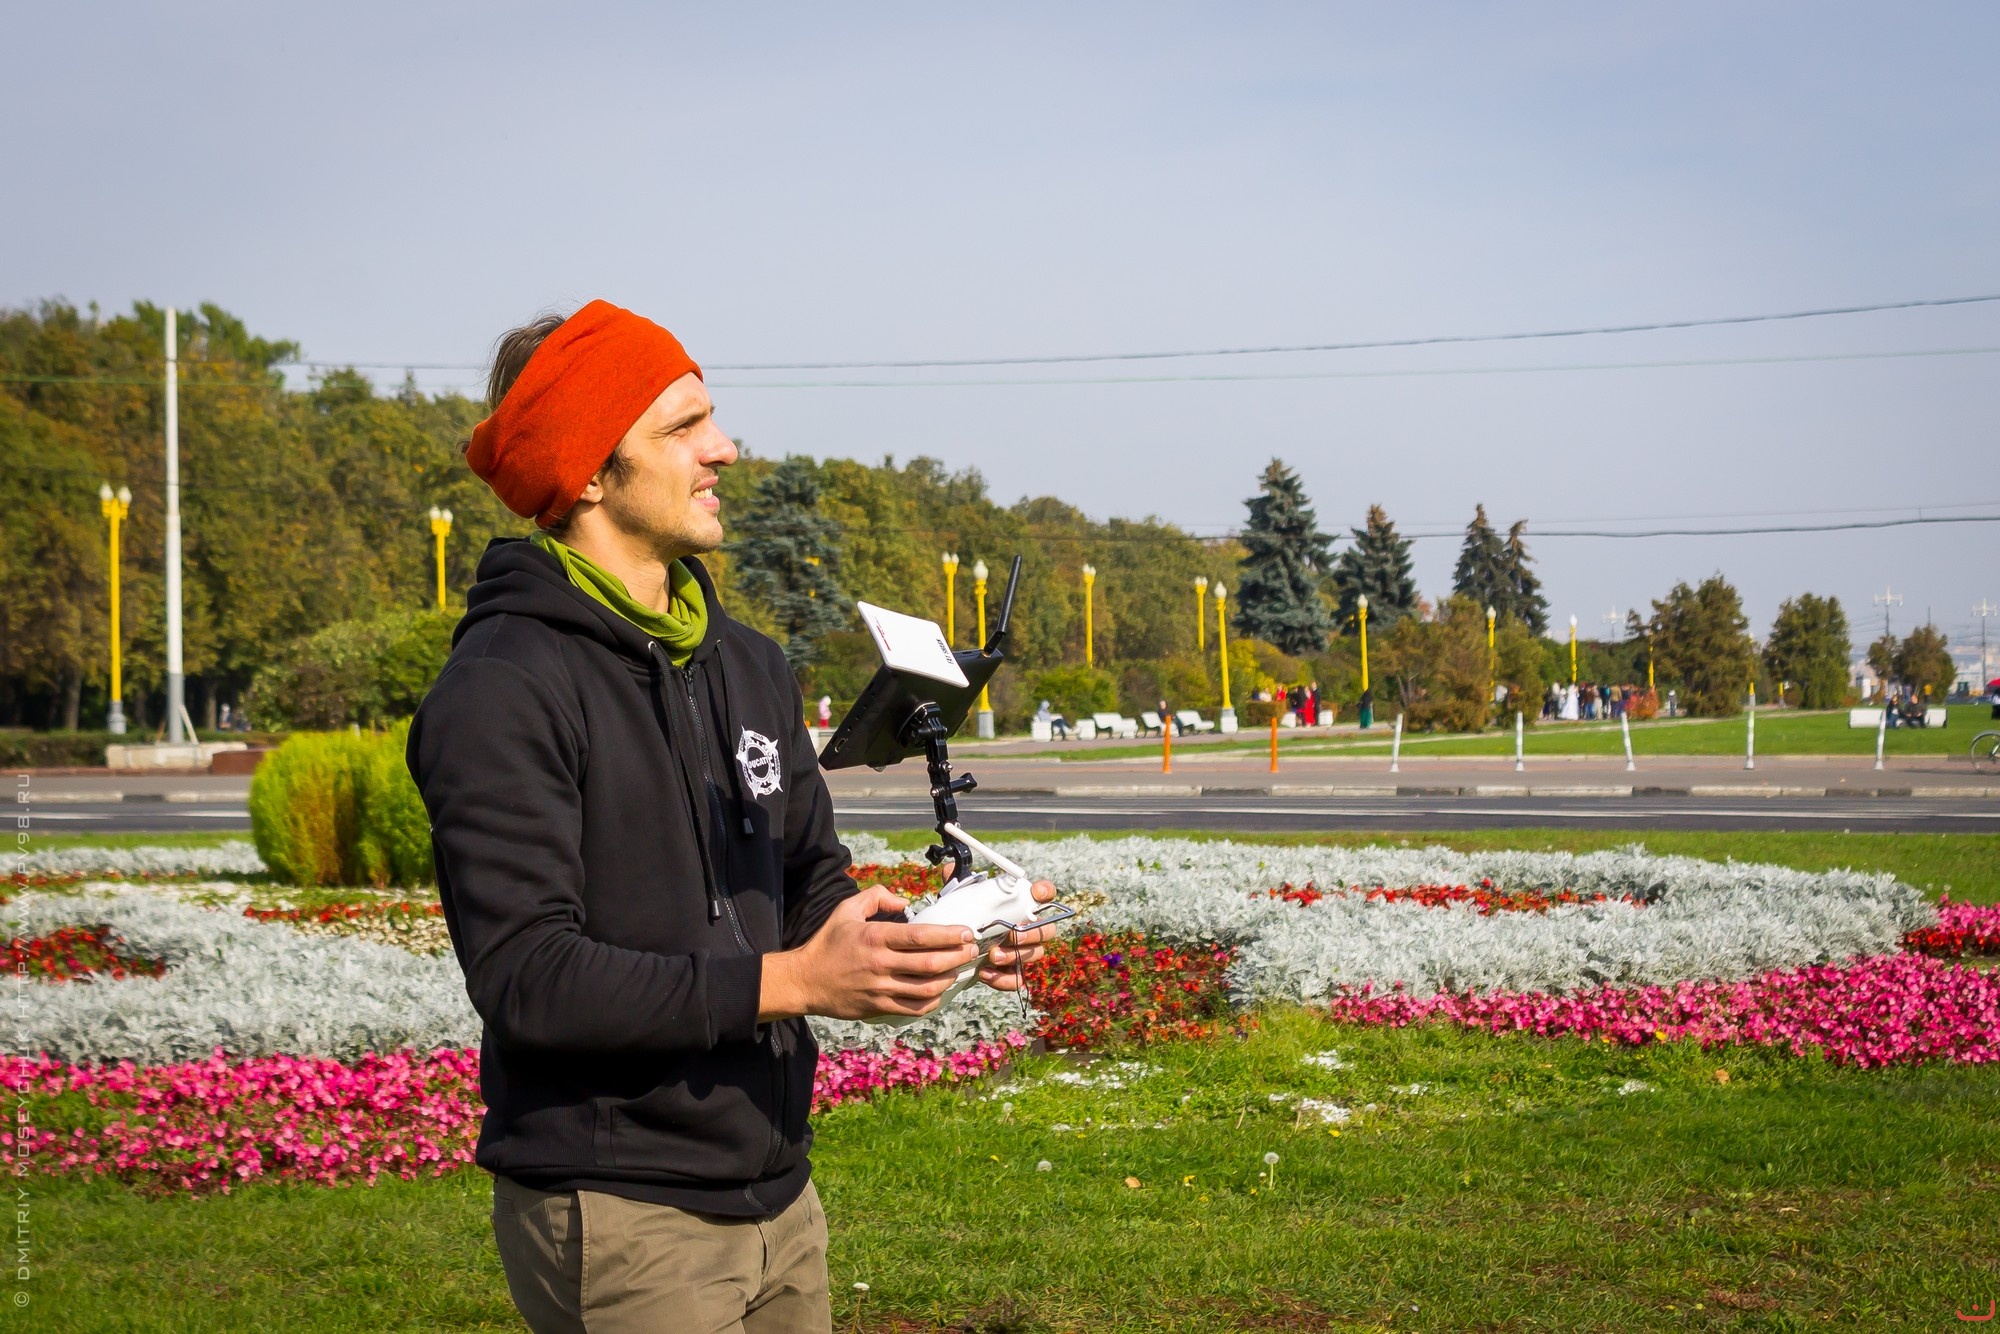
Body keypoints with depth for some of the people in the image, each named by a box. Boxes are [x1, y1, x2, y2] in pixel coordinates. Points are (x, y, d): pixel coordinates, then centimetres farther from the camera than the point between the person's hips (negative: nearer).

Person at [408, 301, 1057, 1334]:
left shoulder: (748, 666, 12)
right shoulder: (503, 689, -14)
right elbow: (524, 975, -21)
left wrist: (941, 935, -5)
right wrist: (786, 982, -24)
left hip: (775, 1198, 7)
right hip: (616, 1217, -7)